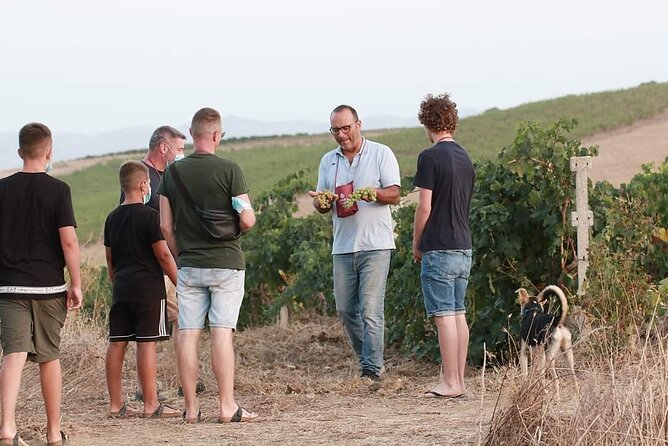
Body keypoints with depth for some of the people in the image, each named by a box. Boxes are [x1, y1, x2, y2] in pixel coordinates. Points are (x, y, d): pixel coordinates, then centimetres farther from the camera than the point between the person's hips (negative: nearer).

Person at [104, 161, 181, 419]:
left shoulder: (113, 218, 11)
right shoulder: (149, 216, -9)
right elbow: (163, 254, -10)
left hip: (121, 289, 6)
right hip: (148, 288, -6)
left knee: (117, 343, 7)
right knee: (147, 344, -6)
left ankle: (115, 404, 10)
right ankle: (151, 405, -6)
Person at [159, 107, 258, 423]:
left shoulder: (173, 172, 4)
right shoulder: (228, 170, -9)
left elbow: (165, 226, 6)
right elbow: (247, 220, -11)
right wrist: (249, 213, 12)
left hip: (189, 266, 3)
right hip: (226, 263, -3)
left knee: (188, 334, 3)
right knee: (222, 332, -4)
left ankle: (191, 408, 4)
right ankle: (227, 406, -5)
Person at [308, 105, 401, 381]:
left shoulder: (381, 154, 1)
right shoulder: (328, 161, 15)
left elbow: (394, 194, -5)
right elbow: (322, 206, 16)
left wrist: (371, 193, -25)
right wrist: (320, 202, -9)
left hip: (374, 244, -5)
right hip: (343, 246, 5)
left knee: (370, 309, -10)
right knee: (345, 310, 6)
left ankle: (372, 370, -9)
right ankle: (368, 357, 22)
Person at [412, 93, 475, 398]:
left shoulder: (430, 157, -11)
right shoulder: (465, 158, 12)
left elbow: (424, 207, -13)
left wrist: (416, 245, -1)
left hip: (439, 248, -8)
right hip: (464, 247, 8)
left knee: (444, 315, -6)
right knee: (458, 314, 11)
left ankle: (450, 383, -7)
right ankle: (460, 381, 12)